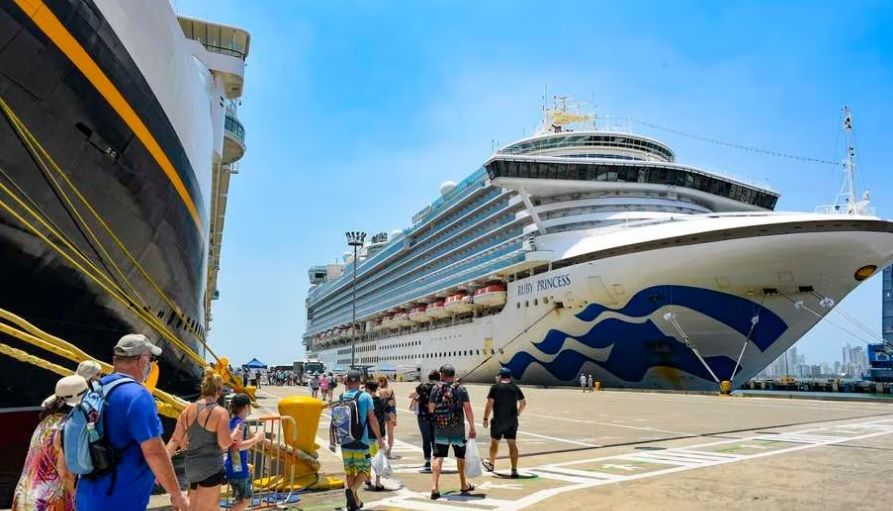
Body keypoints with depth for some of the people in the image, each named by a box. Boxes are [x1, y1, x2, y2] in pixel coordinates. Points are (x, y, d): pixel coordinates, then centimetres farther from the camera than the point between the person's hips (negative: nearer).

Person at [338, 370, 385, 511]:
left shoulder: (340, 398, 1)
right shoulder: (365, 397, -8)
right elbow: (372, 420, -8)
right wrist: (379, 438, 1)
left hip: (345, 443, 4)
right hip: (361, 442, -3)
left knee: (349, 472, 16)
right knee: (364, 470, 8)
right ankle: (351, 489, -18)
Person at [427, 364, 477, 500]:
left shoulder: (436, 388, -3)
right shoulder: (461, 388, -4)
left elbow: (431, 409, -2)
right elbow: (468, 409, -9)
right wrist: (472, 427, -4)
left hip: (440, 428, 0)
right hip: (458, 428, 0)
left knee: (438, 457, 0)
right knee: (460, 456, 16)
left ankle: (434, 487, -10)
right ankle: (464, 485, 31)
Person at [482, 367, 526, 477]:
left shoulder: (495, 387, -8)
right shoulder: (515, 388, 3)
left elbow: (490, 404, -12)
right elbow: (523, 403, 9)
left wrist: (486, 418, -5)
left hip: (498, 420, -3)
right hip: (512, 421, 3)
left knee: (494, 441, 16)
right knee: (512, 444, 4)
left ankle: (491, 464, 34)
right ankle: (514, 470, 1)